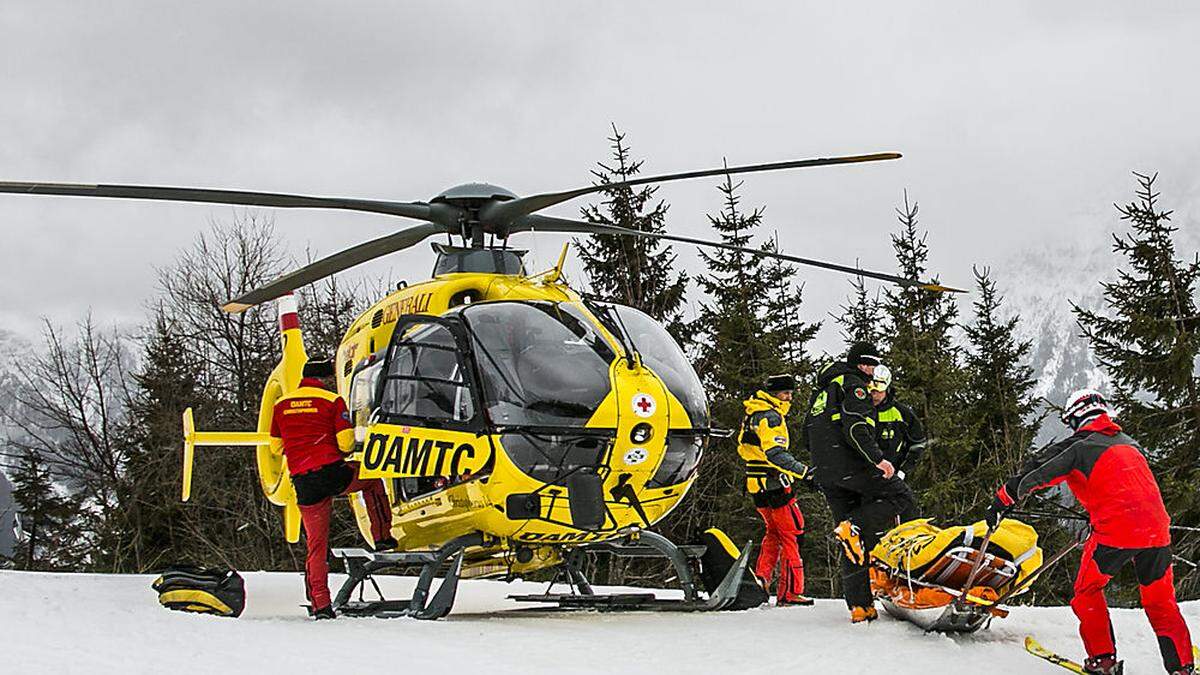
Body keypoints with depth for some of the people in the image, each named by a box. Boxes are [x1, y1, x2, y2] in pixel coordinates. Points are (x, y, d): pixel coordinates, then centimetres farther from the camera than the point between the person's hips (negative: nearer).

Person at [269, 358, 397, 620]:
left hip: (304, 484, 3)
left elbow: (276, 447, 18)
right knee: (372, 478, 27)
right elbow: (346, 443, -6)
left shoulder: (281, 405, 11)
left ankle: (319, 604, 5)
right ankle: (382, 537, 21)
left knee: (316, 544, 9)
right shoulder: (332, 400, -1)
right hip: (333, 474, -3)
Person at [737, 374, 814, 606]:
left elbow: (744, 446, 26)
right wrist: (802, 471, -30)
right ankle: (790, 592, -8)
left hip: (756, 484, 10)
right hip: (773, 483, -10)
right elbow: (775, 453, -26)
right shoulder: (770, 416, -15)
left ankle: (761, 577, 13)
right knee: (792, 534, -6)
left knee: (774, 531, 20)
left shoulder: (754, 412, 17)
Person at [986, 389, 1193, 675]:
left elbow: (1033, 477, 1)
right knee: (1160, 602, 17)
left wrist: (1001, 501, 12)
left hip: (1115, 529, -5)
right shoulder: (1130, 443, 21)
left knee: (1088, 592, 13)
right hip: (1157, 529, 5)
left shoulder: (1079, 447, 3)